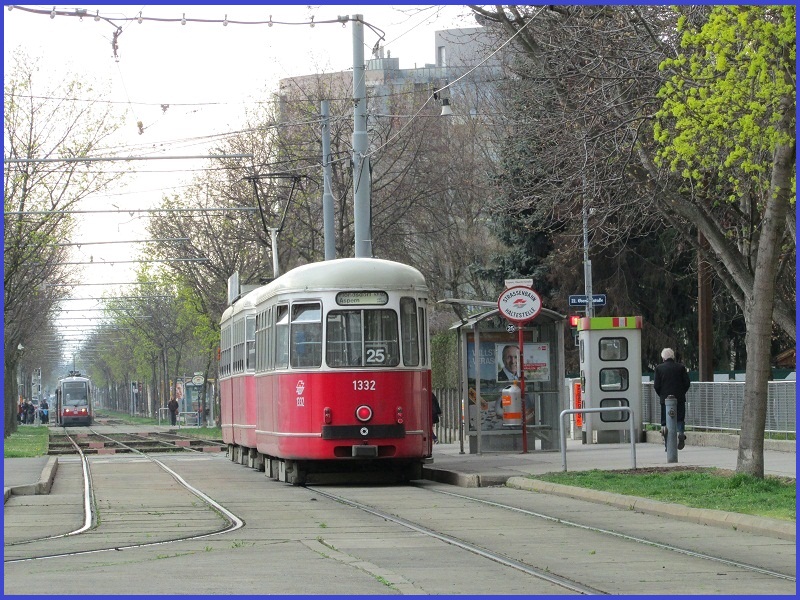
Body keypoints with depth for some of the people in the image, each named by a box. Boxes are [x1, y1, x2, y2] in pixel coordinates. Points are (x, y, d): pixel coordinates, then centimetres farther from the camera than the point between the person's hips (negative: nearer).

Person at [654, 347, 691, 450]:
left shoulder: (659, 368, -2)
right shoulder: (680, 367, 2)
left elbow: (656, 386, -4)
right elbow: (687, 383, 1)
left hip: (665, 399, -1)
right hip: (679, 398, 1)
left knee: (665, 422, 5)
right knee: (680, 419, 8)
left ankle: (668, 445, 2)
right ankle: (681, 432, -22)